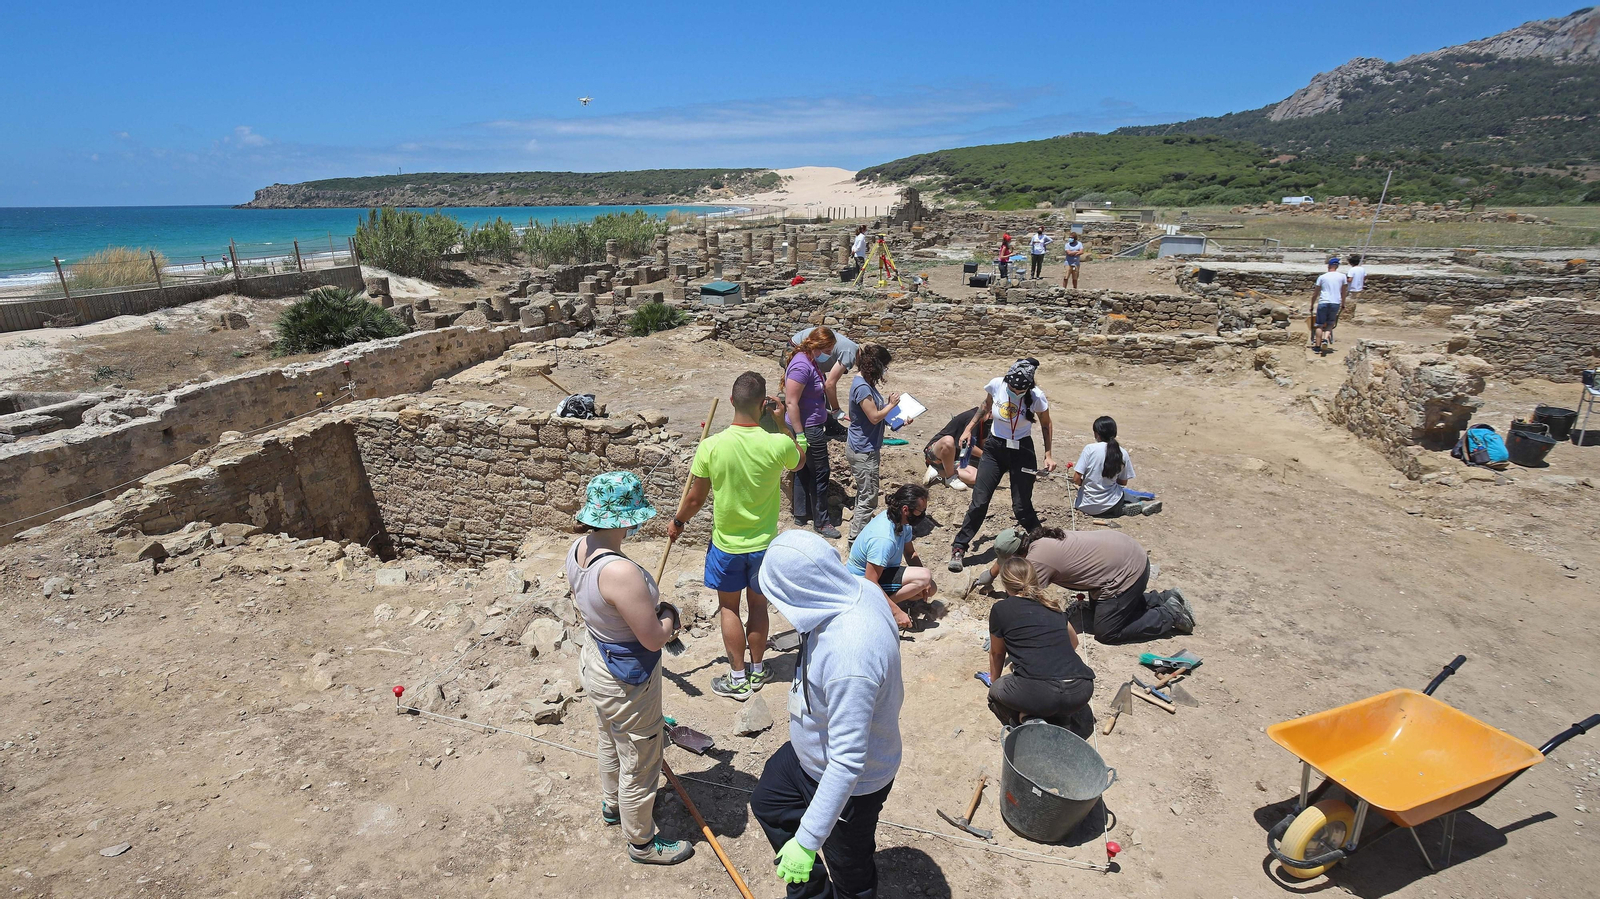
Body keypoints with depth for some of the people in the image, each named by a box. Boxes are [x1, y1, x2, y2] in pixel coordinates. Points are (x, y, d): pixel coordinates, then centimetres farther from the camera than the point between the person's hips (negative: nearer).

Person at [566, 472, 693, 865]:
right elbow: (654, 638, -30)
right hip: (627, 680, -9)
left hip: (595, 660, 9)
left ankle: (612, 804, 59)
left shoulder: (578, 549, -10)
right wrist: (667, 615, -9)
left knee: (611, 742, 33)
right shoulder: (620, 571, -39)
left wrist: (645, 609, 4)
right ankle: (642, 842, 40)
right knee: (639, 763, 16)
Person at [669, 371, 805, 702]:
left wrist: (678, 522, 11)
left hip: (726, 544, -1)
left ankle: (737, 679, 26)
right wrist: (781, 423, 3)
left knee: (728, 607, 16)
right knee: (758, 604, 20)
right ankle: (757, 670, 36)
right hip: (764, 544, 1)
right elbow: (800, 461, 6)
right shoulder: (778, 444, -20)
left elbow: (695, 498, -8)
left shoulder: (711, 446, -20)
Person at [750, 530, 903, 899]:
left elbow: (847, 762, -37)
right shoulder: (859, 590, -18)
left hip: (852, 784, -9)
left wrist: (807, 841, -29)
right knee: (767, 802, 29)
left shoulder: (849, 654, -44)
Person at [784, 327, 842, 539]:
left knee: (804, 471, 18)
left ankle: (801, 514, 31)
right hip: (808, 429, -10)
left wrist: (831, 412, 25)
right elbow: (791, 403, -26)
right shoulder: (801, 366, -24)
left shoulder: (809, 361, 7)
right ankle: (820, 522, 13)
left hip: (812, 427, 10)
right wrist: (800, 436, -24)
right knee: (820, 473, 1)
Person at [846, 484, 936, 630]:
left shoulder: (902, 522, -8)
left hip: (885, 570, 9)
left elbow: (910, 553, 6)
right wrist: (897, 612, -31)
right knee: (925, 576, -24)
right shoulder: (884, 539, -35)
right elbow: (870, 582, -33)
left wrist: (924, 582, -10)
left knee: (929, 589, 8)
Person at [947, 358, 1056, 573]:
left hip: (1021, 452, -2)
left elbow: (1045, 424, 1)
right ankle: (958, 548, 8)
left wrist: (1048, 454, -1)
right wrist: (969, 428, 9)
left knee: (1022, 507, -2)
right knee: (979, 502, -2)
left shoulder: (1036, 397, -16)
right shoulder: (996, 385, -12)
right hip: (994, 448, 2)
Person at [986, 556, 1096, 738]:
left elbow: (997, 654, 25)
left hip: (1038, 692, -5)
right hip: (1081, 690, 5)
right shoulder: (1053, 605, 22)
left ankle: (1027, 720, 1)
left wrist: (994, 683, 44)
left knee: (997, 690, 26)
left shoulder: (1001, 608, 10)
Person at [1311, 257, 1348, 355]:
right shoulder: (1342, 276, 7)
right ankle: (1326, 339, -11)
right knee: (1330, 324, 15)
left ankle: (1317, 346, 1)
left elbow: (1315, 293, 8)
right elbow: (1344, 292, 13)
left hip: (1323, 303, -1)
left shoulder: (1322, 277, 5)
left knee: (1319, 325, 4)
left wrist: (1312, 306, 17)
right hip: (1335, 303, 1)